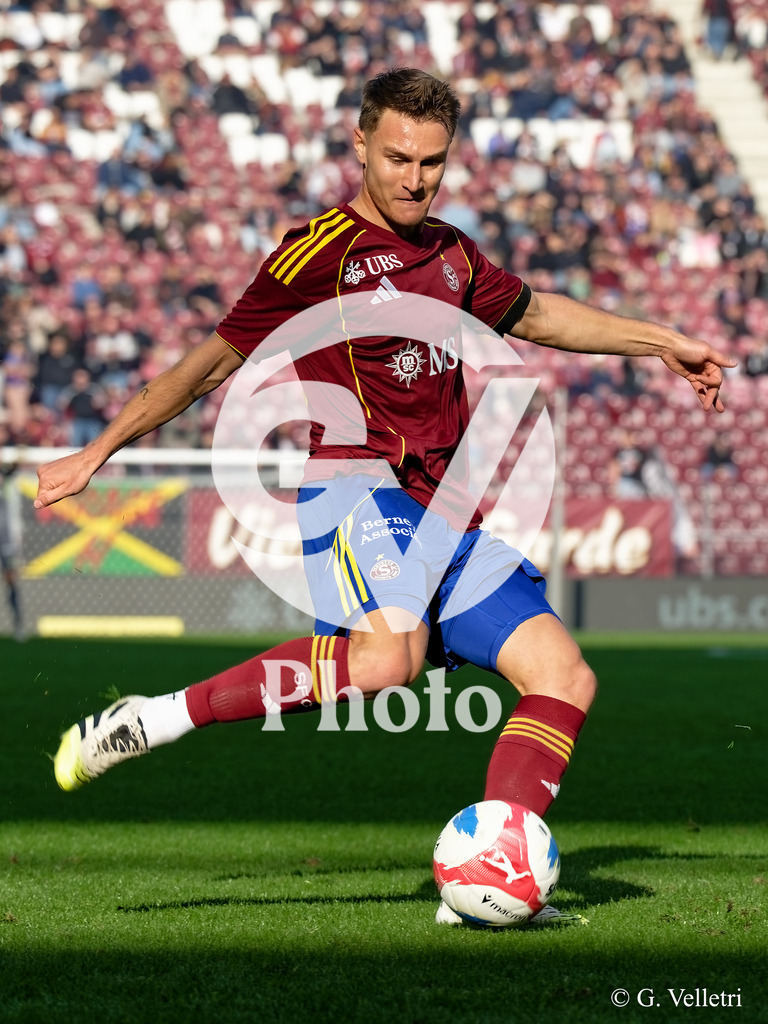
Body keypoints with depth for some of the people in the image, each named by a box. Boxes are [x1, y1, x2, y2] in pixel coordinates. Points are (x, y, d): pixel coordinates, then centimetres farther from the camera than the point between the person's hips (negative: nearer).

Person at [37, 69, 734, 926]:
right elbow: (215, 362, 1)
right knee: (386, 657, -36)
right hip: (358, 485, -8)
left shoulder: (450, 253, 19)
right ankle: (159, 718, -26)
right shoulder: (320, 250, -2)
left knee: (565, 677, -4)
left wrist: (661, 342, 41)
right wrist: (98, 451, 0)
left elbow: (533, 315, 37)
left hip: (449, 513, 8)